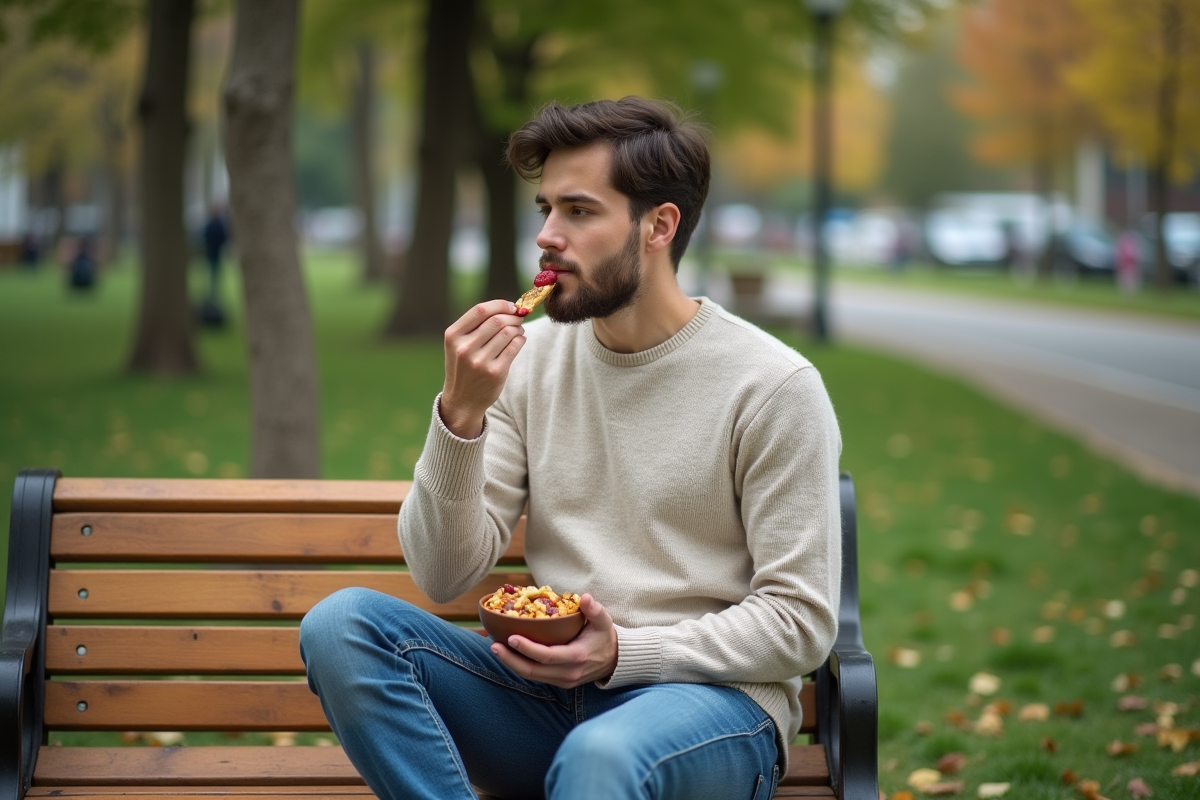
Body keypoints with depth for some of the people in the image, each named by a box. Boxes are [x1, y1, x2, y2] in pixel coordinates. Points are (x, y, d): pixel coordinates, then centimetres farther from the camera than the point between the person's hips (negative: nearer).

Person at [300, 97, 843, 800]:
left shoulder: (773, 386, -6)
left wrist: (622, 653, -17)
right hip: (546, 690, 6)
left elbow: (799, 623, -6)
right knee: (341, 624, -20)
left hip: (708, 694, -5)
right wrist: (461, 413, -13)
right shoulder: (530, 356, 7)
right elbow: (447, 577, 2)